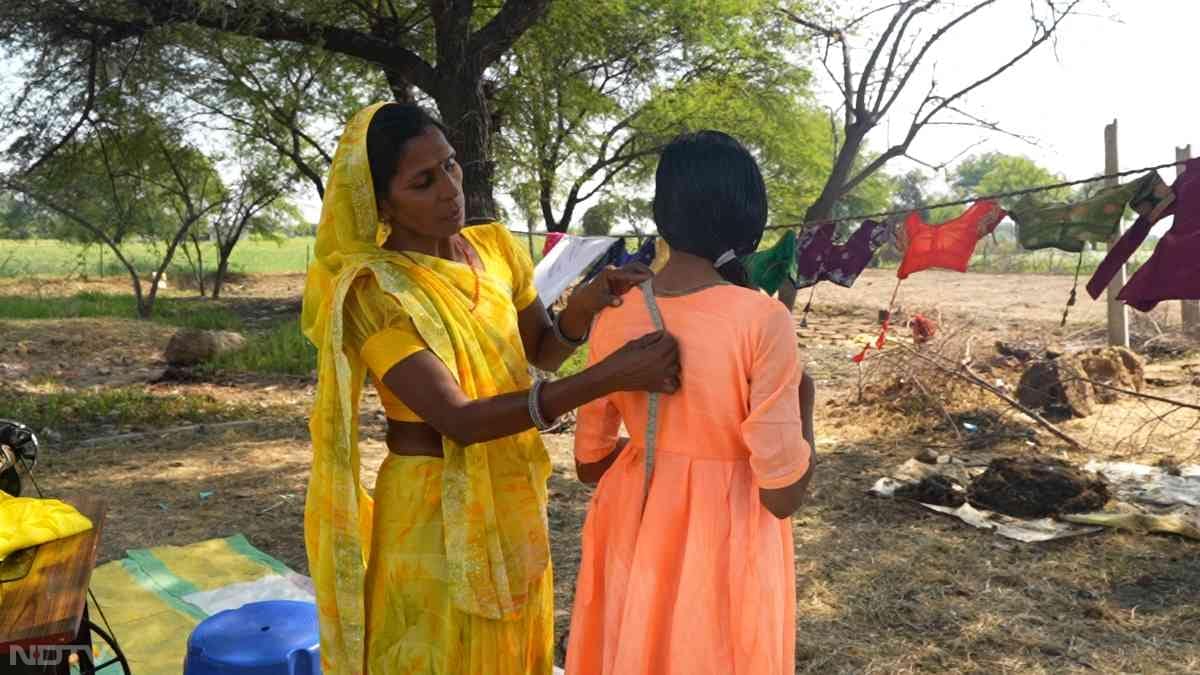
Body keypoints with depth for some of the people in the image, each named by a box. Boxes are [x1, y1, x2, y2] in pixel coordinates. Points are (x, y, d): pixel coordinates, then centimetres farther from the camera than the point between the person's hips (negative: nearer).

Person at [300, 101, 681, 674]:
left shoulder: (494, 247, -2)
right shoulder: (372, 290, -20)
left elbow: (539, 350, 9)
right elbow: (459, 419, -28)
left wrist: (582, 310, -14)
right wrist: (609, 377, -34)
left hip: (514, 497, 6)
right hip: (434, 511, -6)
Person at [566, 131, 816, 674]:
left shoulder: (614, 315, -7)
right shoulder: (763, 321, -21)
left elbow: (590, 462, 3)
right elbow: (783, 493, -18)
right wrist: (802, 399, -3)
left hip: (632, 534, 4)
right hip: (724, 544, -3)